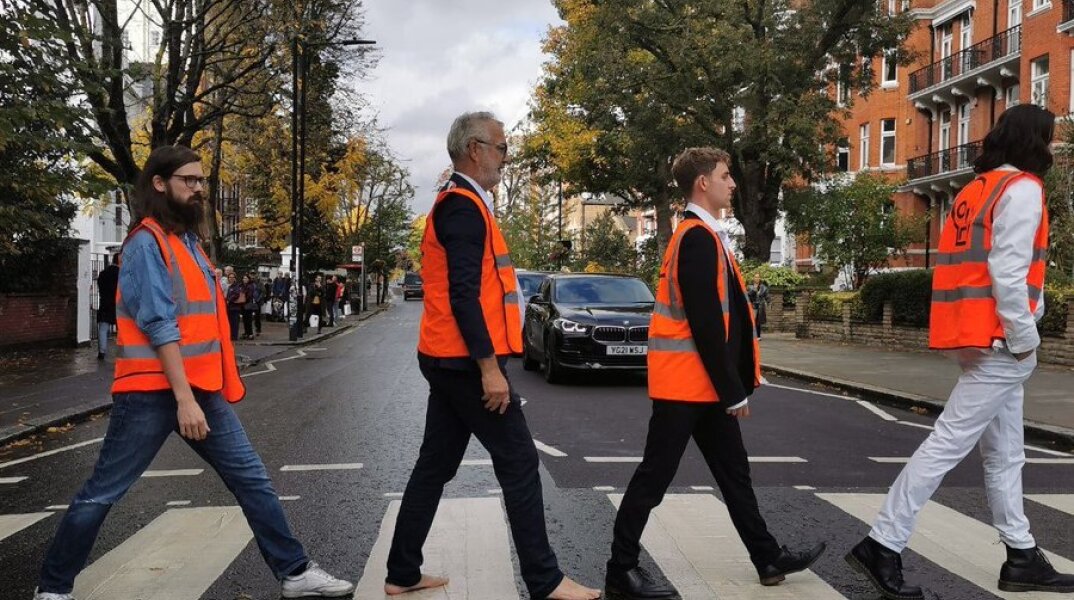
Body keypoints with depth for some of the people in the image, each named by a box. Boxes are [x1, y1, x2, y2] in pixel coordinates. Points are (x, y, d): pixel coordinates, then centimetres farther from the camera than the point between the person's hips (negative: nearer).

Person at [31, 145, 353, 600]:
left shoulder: (188, 240, 16)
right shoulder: (147, 242, -11)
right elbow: (160, 325, -19)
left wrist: (199, 393, 19)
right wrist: (183, 398, -22)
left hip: (202, 389, 8)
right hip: (152, 392, -8)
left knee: (251, 478, 6)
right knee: (102, 493, 4)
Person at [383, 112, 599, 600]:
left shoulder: (457, 204, 18)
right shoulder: (465, 207, -14)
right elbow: (462, 294, -22)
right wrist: (489, 367, -22)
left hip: (448, 360, 10)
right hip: (467, 362, -10)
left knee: (436, 465, 13)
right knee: (519, 463, -3)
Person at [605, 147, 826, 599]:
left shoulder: (700, 235, 16)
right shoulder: (698, 237, -16)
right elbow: (704, 323, -21)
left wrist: (732, 385, 16)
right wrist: (733, 390, -16)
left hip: (703, 382, 10)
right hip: (687, 381, -10)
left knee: (733, 471, 16)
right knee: (655, 476, -2)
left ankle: (768, 559, 28)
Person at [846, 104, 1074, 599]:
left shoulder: (978, 189, 18)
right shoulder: (1022, 189, -8)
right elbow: (1008, 271, -18)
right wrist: (1025, 339, -13)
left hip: (979, 339, 9)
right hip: (998, 342, -9)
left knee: (1004, 454, 14)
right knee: (947, 444, -10)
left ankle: (1022, 559, 23)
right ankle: (882, 546, -9)